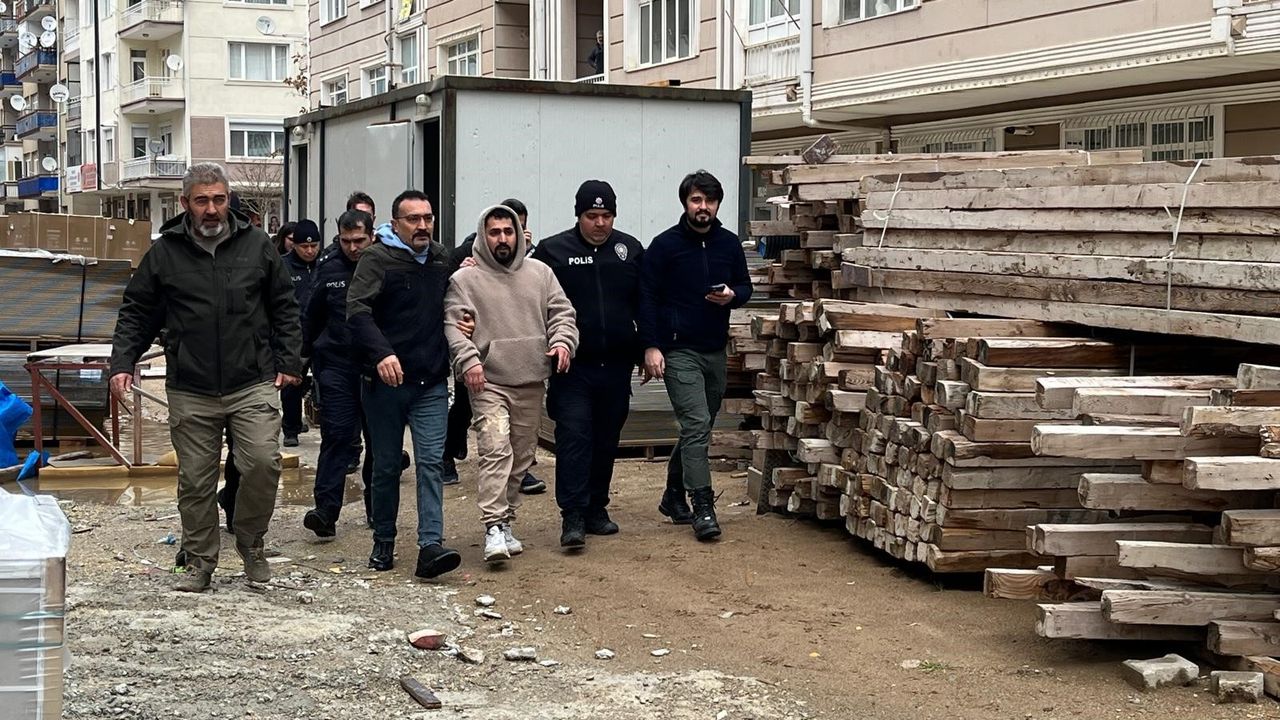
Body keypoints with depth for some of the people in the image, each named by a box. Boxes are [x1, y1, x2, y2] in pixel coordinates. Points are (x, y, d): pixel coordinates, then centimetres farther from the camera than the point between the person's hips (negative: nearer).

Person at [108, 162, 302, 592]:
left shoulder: (257, 246, 5)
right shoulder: (164, 253, 4)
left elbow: (284, 309, 12)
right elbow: (137, 314, 10)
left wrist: (289, 362, 5)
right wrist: (122, 363, -2)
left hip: (253, 385, 0)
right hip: (190, 391, 1)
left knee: (263, 463, -13)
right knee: (195, 480, 6)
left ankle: (251, 545, 11)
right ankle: (200, 562, 21)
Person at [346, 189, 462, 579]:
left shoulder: (442, 258, 11)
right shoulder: (377, 259, -7)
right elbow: (357, 311, -20)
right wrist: (381, 352, -34)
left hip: (432, 383, 3)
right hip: (387, 381, -3)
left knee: (431, 462, -7)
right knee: (386, 465, 8)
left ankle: (431, 545, -13)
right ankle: (384, 543, 21)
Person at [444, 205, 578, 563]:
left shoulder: (540, 273, 12)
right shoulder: (465, 279, 1)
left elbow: (561, 312, 14)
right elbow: (452, 326, -5)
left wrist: (562, 341, -5)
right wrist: (469, 360, -19)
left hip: (531, 381, 5)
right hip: (488, 382, -5)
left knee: (521, 456, 10)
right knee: (495, 449, -18)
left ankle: (505, 521, 22)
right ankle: (494, 527, -21)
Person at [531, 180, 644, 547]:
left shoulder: (630, 250, 9)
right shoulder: (553, 251, -1)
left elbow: (645, 304, 14)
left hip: (616, 366, 4)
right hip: (573, 366, -4)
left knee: (607, 441, 11)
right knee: (573, 436, -11)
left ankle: (596, 509, 21)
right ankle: (573, 517, -11)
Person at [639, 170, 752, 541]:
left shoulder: (729, 244, 7)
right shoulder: (665, 245, -6)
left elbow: (745, 287, 16)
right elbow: (647, 297, -6)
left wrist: (732, 295, -8)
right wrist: (650, 346, -13)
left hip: (715, 351, 5)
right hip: (679, 352, -5)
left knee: (699, 428, 14)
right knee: (697, 425, -13)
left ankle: (674, 494, 30)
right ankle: (703, 508, -12)